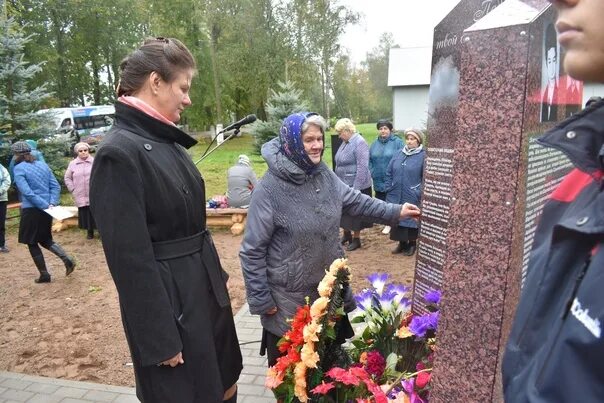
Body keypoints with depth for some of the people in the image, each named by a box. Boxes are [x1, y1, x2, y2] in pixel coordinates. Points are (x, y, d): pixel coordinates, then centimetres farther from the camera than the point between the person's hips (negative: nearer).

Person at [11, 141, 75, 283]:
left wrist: (45, 206, -18)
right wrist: (51, 204, -4)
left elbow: (27, 192, -19)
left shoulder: (19, 169, -9)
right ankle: (67, 260, 1)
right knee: (45, 239, 21)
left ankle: (44, 275, 15)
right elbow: (56, 186, 4)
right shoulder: (43, 165, 9)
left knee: (32, 243, 10)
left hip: (31, 210, -6)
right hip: (46, 209, 6)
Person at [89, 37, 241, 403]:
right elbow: (129, 257, -21)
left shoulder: (168, 142, 6)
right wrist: (159, 338, -17)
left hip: (204, 287, 8)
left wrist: (217, 277, 16)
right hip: (167, 300, -8)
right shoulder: (119, 153, -20)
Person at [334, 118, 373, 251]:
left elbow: (362, 168, -24)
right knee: (344, 211, 18)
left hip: (355, 186, -8)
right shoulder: (345, 142, 8)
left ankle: (356, 239, 23)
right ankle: (346, 235, 37)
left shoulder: (359, 143, -19)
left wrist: (355, 189, -24)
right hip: (344, 185, 8)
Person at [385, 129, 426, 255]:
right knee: (397, 219, 11)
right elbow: (389, 173, 11)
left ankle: (412, 244, 24)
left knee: (411, 220, 7)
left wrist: (420, 193, -15)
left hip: (412, 197, -5)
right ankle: (402, 242, 27)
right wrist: (389, 189, 4)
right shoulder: (398, 154, 8)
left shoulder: (423, 156, -8)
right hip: (396, 195, 5)